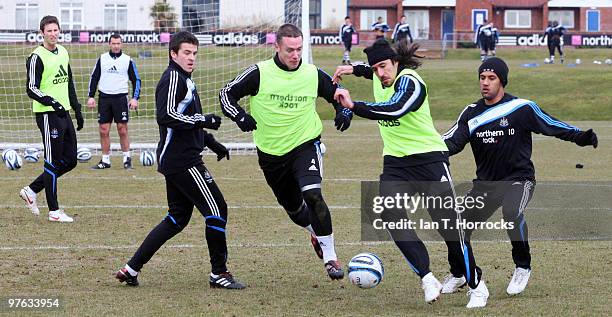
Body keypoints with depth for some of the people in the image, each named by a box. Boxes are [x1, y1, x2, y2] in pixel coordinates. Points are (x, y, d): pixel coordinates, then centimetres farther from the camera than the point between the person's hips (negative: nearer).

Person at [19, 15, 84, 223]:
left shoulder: (63, 52, 13)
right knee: (53, 162, -4)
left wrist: (77, 109, 20)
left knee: (70, 161, 10)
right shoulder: (37, 58, -11)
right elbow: (31, 89, -15)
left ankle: (31, 190, 21)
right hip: (48, 114, -8)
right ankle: (54, 211, 4)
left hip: (64, 112, 8)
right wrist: (52, 102, -28)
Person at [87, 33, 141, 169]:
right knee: (104, 131, 1)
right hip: (104, 98, 2)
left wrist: (135, 98, -5)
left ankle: (127, 159, 7)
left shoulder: (128, 60, 3)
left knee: (122, 130, -4)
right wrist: (91, 96, 4)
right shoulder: (102, 59, 7)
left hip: (120, 97, -2)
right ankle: (105, 160, 8)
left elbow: (136, 80, 6)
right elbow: (94, 78, 11)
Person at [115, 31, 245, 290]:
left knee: (178, 217, 13)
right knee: (217, 209, -8)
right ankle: (219, 273, -2)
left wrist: (211, 142, 23)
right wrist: (204, 120, -20)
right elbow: (166, 116, -24)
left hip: (176, 161, 11)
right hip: (182, 161, -11)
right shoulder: (173, 78, -12)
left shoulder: (184, 79, 21)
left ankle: (131, 269, 13)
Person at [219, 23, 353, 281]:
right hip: (271, 153, 2)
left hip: (306, 145, -2)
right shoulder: (259, 73, -10)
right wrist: (240, 116, -21)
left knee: (312, 195, -26)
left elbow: (339, 95, 11)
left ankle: (330, 258, -18)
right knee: (293, 208, 15)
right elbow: (227, 93, -4)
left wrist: (344, 112, -10)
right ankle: (314, 231, 51)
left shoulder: (313, 75, -5)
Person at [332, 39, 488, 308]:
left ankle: (477, 286, 7)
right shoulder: (379, 77, 5)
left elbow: (394, 109, -41)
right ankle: (427, 278, -16)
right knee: (391, 216, -18)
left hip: (429, 158, -7)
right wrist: (354, 69, 23)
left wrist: (354, 106, -43)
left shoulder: (410, 82, -20)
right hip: (395, 162, 7)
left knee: (447, 223, -7)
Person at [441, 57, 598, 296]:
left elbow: (553, 126, -6)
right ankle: (457, 274, 23)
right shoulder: (472, 113, 4)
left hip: (518, 180, -5)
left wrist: (580, 137, -20)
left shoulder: (522, 108, -9)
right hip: (485, 183, 5)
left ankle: (522, 267, -13)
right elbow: (453, 142, -2)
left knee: (511, 211, -33)